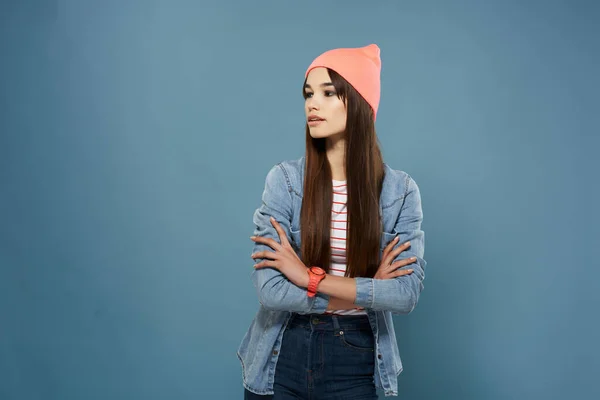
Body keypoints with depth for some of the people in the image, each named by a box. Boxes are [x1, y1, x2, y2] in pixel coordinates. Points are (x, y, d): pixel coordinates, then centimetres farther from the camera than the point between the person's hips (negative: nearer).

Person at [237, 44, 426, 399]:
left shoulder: (401, 190, -7)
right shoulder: (284, 179, -11)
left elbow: (407, 293, -15)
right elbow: (271, 289, -16)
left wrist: (310, 277, -19)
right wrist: (368, 291, -14)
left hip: (356, 362, 1)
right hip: (282, 359, 0)